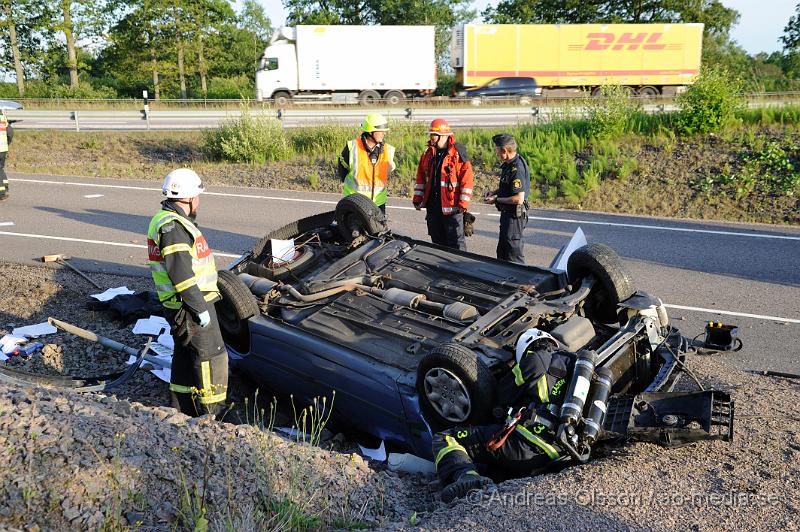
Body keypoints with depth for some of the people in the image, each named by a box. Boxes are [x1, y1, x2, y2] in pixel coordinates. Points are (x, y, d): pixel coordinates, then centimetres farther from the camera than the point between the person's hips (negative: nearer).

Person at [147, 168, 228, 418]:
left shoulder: (166, 220, 14)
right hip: (190, 304, -10)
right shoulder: (172, 226, -21)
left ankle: (182, 409, 29)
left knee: (185, 355, 18)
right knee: (211, 355, -3)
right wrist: (201, 308, -22)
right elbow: (180, 274, -26)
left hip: (185, 304, 10)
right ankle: (212, 414, 5)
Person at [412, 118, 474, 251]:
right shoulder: (428, 154, 10)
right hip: (432, 205, 6)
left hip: (451, 207, -6)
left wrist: (463, 203, -14)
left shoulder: (458, 155, -9)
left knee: (456, 242, -1)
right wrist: (417, 199, 12)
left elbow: (467, 179, -11)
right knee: (437, 240, 16)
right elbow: (421, 178, 16)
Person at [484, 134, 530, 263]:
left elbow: (519, 199, -27)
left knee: (514, 255, -1)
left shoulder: (517, 168, -24)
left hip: (515, 216, -10)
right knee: (502, 251, 21)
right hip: (507, 214, 10)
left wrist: (496, 200, -16)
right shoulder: (508, 164, 7)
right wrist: (494, 192, 7)